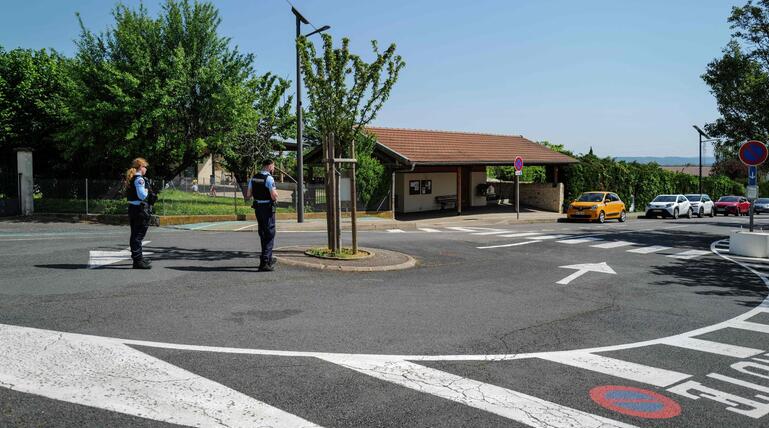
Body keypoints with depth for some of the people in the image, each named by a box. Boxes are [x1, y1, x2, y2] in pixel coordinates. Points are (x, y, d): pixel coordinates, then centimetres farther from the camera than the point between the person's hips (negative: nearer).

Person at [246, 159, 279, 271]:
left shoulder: (253, 178, 7)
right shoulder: (269, 178, -16)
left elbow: (248, 195, 9)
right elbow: (274, 196, -22)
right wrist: (276, 193, 0)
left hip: (257, 207, 8)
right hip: (268, 208, -8)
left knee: (263, 234, 19)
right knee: (270, 235, -1)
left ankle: (268, 259, 35)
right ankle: (264, 263, -7)